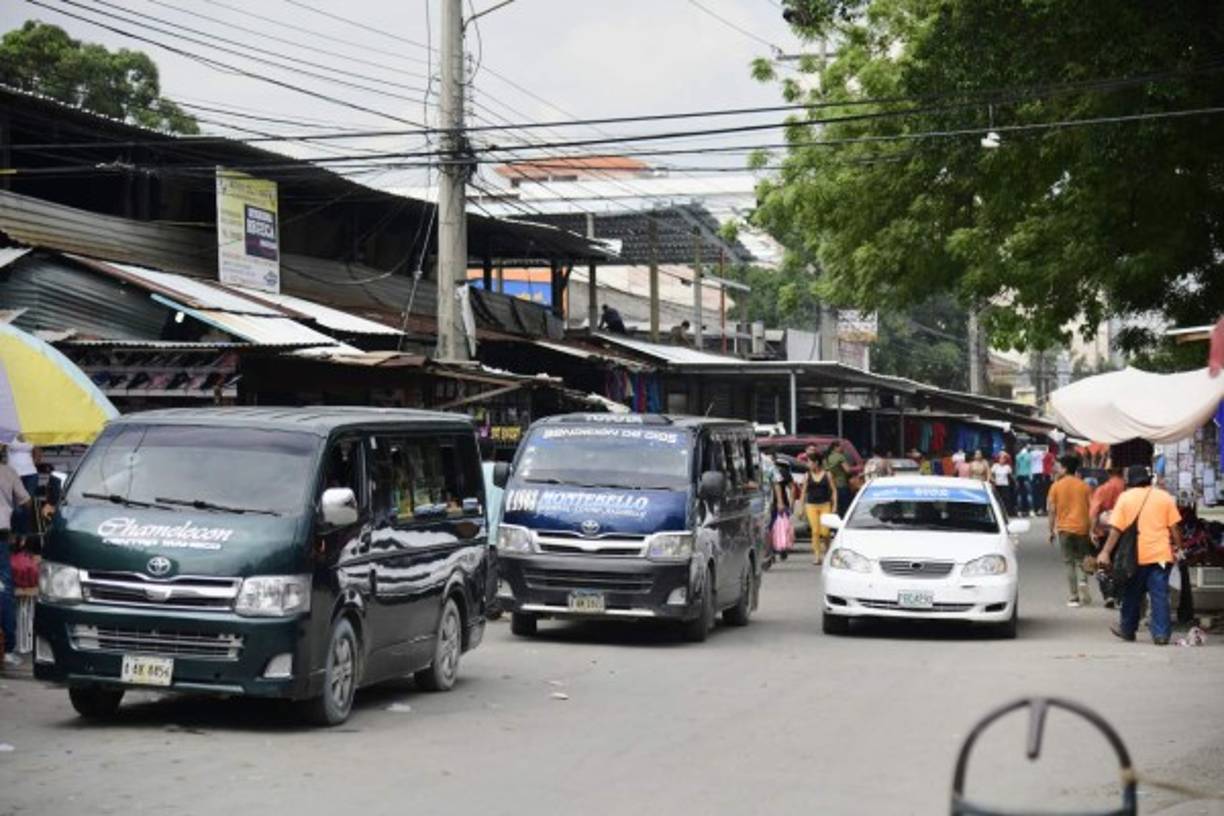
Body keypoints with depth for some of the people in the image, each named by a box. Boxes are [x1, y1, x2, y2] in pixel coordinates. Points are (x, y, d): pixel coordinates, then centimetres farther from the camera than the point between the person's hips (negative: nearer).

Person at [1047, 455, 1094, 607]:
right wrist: (1092, 529, 7)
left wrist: (1052, 530, 6)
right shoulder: (1084, 486, 1)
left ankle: (1073, 597, 3)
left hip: (1064, 528, -1)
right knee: (1081, 560, 15)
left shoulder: (1056, 486, -2)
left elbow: (1052, 510, -3)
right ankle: (1083, 582, -13)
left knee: (1070, 563, 6)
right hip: (1082, 528, 1)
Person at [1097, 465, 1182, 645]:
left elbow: (1115, 529, -7)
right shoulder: (1164, 497, 2)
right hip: (1161, 554, 0)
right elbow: (1174, 526, 2)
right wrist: (1178, 546, 15)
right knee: (1160, 595, 1)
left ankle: (1127, 629, 27)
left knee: (1132, 595, 15)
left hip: (1135, 556, 0)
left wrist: (1105, 552, -7)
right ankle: (1161, 633, -3)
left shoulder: (1125, 497, -2)